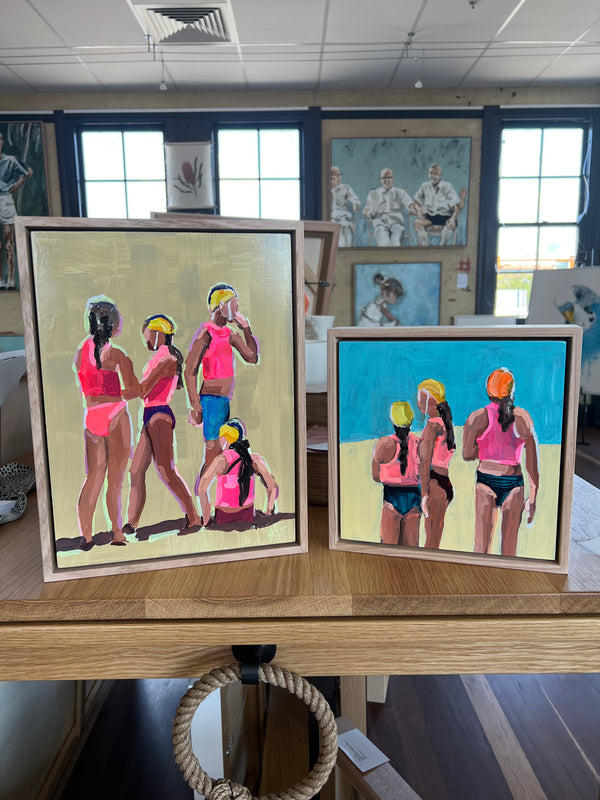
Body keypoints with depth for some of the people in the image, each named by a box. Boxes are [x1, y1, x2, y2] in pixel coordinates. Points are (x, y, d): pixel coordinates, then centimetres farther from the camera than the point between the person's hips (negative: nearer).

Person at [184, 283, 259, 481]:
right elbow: (189, 371, -14)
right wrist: (195, 406, -18)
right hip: (212, 398, -8)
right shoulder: (206, 333, -11)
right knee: (212, 456, -6)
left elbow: (252, 358, 18)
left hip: (227, 399, 9)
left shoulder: (229, 333, 13)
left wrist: (247, 330, 10)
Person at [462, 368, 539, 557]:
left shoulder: (478, 417, -4)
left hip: (486, 480, -1)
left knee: (482, 546, 4)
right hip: (514, 483, 2)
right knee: (509, 549, 11)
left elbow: (467, 455, -1)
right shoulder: (523, 417, 0)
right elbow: (532, 462, 1)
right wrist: (533, 497, 6)